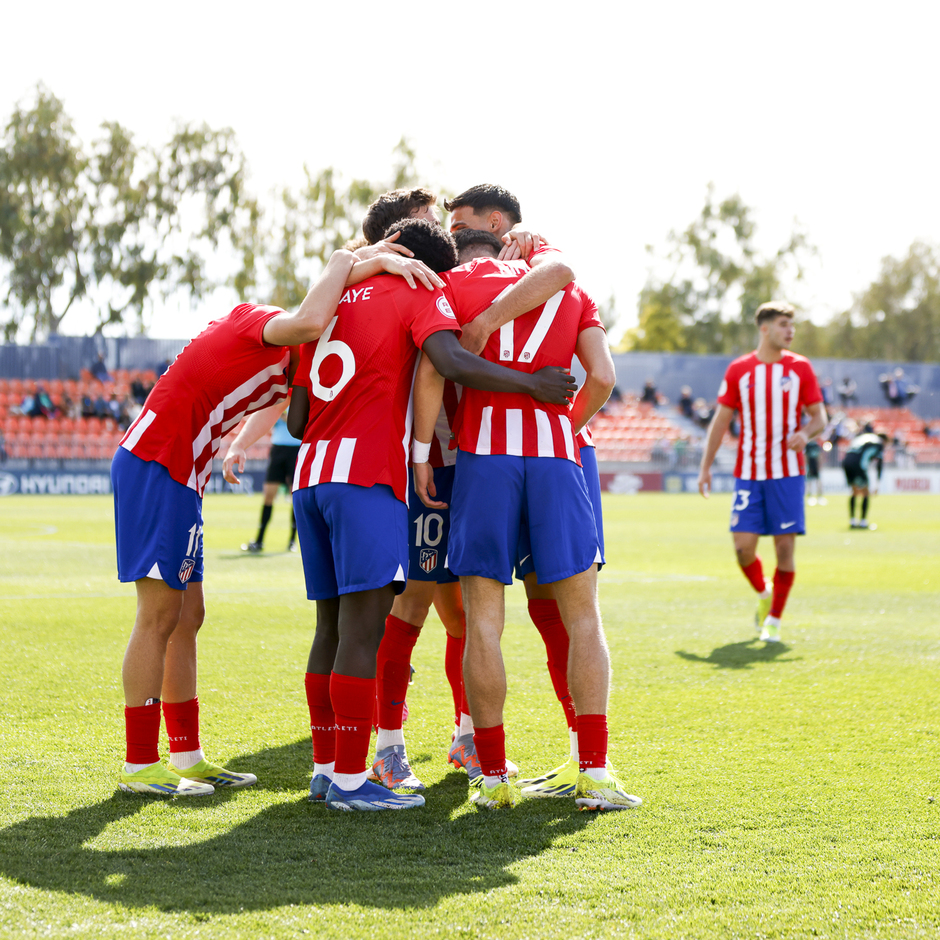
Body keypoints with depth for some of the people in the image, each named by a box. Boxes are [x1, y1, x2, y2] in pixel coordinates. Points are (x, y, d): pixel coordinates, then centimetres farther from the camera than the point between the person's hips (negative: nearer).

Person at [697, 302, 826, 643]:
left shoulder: (801, 368, 3)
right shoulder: (739, 370, 4)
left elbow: (819, 416, 7)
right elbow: (721, 419, 8)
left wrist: (805, 433, -17)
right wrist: (705, 466, 4)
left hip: (787, 473, 0)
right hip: (748, 473, 0)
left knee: (785, 545, -4)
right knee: (743, 545, -8)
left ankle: (774, 619, 9)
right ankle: (763, 594, 23)